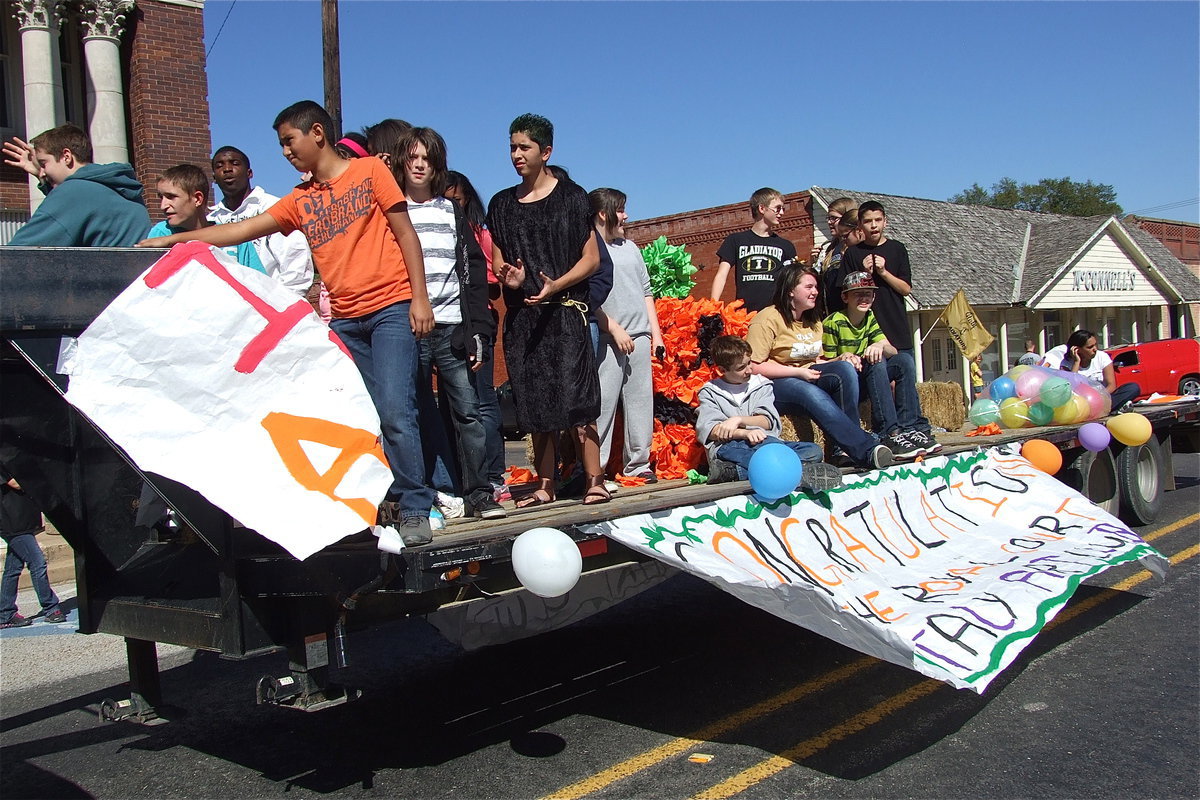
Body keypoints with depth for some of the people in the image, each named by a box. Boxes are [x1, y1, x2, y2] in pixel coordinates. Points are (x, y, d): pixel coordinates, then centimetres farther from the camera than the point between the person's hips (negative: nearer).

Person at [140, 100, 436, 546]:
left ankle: (415, 510, -8)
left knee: (395, 411, -14)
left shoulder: (370, 171, 5)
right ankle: (388, 501, 7)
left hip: (391, 308, -5)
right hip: (344, 320, 5)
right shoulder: (300, 201, 17)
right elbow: (242, 230, 15)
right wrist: (174, 240, 10)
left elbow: (406, 234, 2)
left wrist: (420, 297, -6)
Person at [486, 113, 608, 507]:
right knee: (534, 405, 6)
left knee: (576, 401, -10)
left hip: (565, 312, -4)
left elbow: (591, 258, 1)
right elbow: (497, 261, 18)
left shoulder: (571, 197, 4)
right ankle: (545, 486, 13)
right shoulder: (501, 204, 14)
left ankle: (594, 481, -4)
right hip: (521, 316, 4)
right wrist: (509, 278, -6)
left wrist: (556, 285, -14)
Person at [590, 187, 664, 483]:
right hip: (607, 340, -7)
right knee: (603, 403, -8)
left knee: (640, 403, 7)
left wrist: (656, 332, 15)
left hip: (639, 336, 7)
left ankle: (637, 464, 14)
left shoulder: (630, 247, 20)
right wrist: (614, 328, -14)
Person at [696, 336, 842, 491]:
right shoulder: (710, 392, 12)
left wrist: (739, 420, -12)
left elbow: (767, 422, 7)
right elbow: (708, 429, -6)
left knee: (813, 450, -23)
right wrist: (745, 433, -22)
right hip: (728, 446, -4)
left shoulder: (761, 384, 20)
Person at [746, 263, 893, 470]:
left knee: (845, 369, -22)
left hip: (805, 377, 7)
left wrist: (840, 360, 1)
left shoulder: (813, 321, 19)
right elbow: (753, 367, -16)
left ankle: (846, 448, -28)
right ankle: (865, 450, -43)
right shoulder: (768, 319, -8)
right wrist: (798, 372, -18)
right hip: (774, 384, -7)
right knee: (812, 393, -38)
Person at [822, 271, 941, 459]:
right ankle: (888, 433, -37)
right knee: (877, 363, -31)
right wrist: (842, 358, -31)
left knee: (904, 361, -13)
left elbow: (893, 352, -3)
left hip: (863, 383, 6)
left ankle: (910, 428, -22)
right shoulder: (833, 323, -11)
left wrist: (881, 346, -26)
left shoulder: (870, 319, 9)